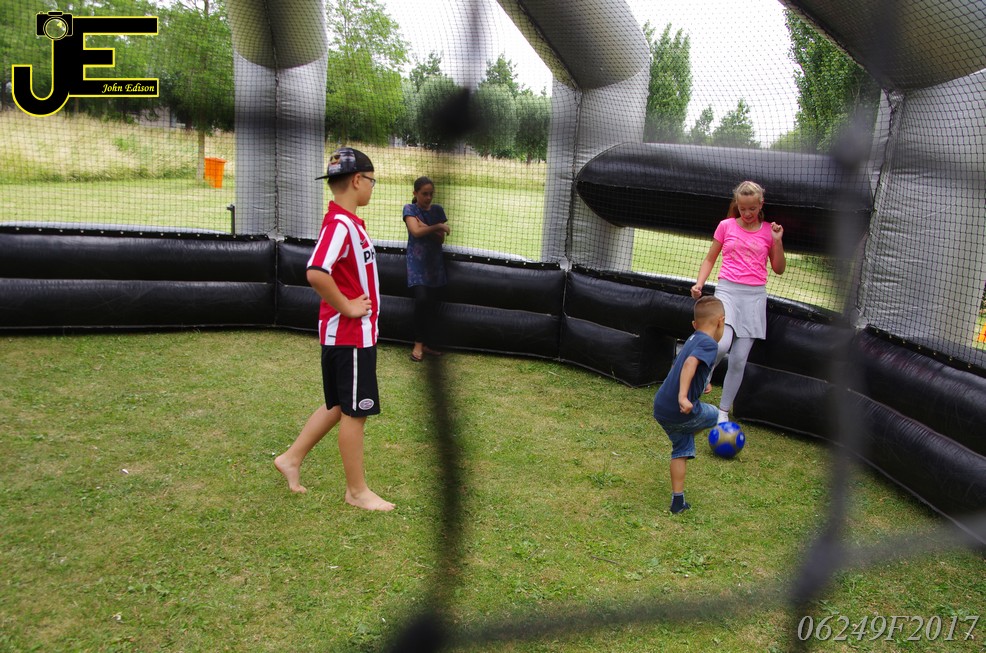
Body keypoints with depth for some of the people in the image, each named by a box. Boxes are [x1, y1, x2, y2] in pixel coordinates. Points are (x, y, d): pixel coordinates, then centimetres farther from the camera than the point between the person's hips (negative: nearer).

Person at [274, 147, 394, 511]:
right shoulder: (340, 224, -20)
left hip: (358, 332, 10)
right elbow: (316, 274, -34)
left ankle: (292, 458, 31)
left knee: (339, 406, 20)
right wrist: (347, 307, -23)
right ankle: (357, 491, 17)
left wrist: (352, 305, 13)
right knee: (354, 412, 3)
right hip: (349, 335, -10)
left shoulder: (349, 222, 11)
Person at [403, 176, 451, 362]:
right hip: (417, 262, -4)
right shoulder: (410, 209, -2)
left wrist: (426, 227, -13)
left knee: (433, 304, 2)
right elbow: (416, 231, -18)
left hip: (435, 262, 4)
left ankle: (427, 344, 12)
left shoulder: (437, 209, 9)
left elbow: (441, 239, 2)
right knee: (422, 300, -20)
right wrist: (438, 227, -11)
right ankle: (418, 344, -10)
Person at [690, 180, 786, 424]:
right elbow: (710, 259, 12)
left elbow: (779, 269, 11)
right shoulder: (726, 226, 5)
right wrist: (699, 284, -3)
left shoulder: (768, 231, 8)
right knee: (722, 344, -26)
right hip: (727, 290, -1)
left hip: (755, 296, 2)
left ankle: (723, 411, 16)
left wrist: (778, 241, -2)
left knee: (739, 359, 2)